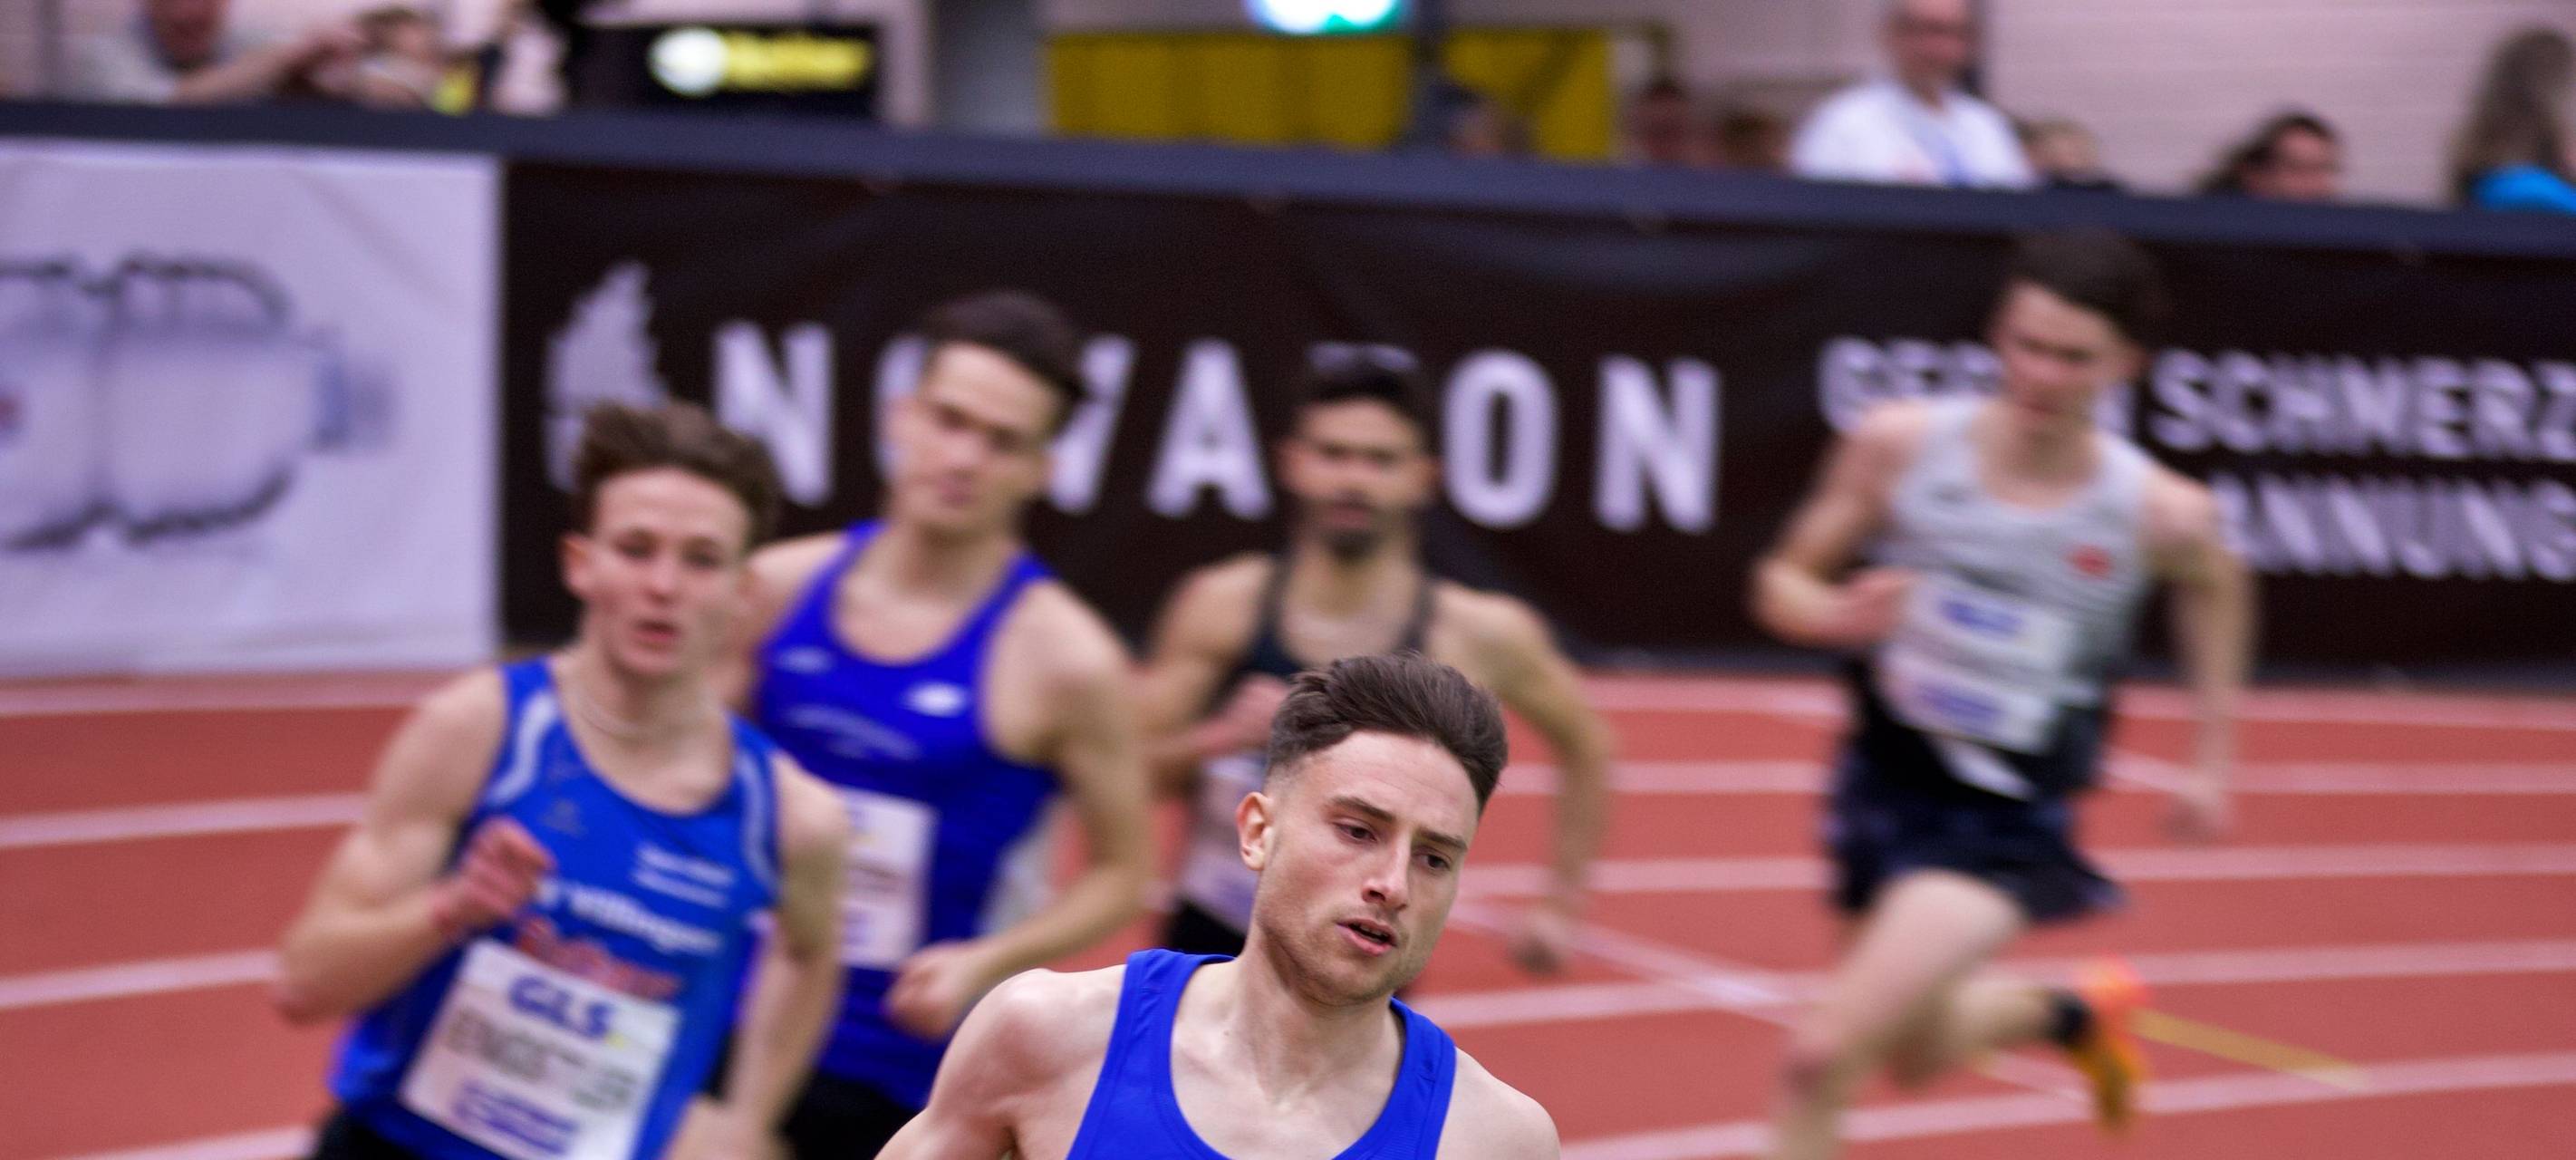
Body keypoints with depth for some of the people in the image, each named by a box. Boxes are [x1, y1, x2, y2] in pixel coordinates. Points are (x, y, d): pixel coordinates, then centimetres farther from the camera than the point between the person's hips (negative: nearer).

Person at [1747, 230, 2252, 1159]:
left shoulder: (2161, 514, -16)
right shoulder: (1899, 444, -15)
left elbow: (2214, 582, 8)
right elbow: (1782, 583, -3)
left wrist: (2212, 758, 10)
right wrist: (1837, 617, -25)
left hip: (2009, 827, -4)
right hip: (1885, 787, 4)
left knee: (1825, 1054, -21)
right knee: (1916, 1053, 26)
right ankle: (2078, 1014, 58)